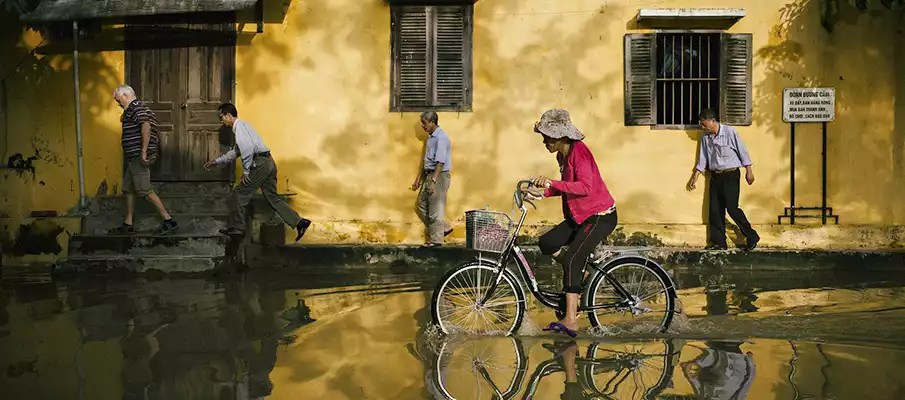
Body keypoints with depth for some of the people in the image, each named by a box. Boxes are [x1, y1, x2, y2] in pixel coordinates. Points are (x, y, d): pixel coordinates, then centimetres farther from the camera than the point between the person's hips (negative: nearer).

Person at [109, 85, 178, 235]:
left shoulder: (136, 107, -12)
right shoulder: (131, 110, 21)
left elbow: (146, 126, -27)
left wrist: (144, 152, -28)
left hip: (138, 157, -11)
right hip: (133, 157, 11)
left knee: (145, 190, -11)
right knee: (128, 190, 13)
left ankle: (169, 221, -8)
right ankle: (128, 225, 19)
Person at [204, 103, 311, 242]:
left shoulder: (239, 125, -6)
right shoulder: (242, 125, 25)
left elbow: (248, 147, -20)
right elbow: (236, 152, 36)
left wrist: (245, 172, -14)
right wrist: (217, 161, 37)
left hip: (260, 164, -10)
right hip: (269, 163, 10)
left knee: (237, 195, 0)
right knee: (272, 198, 11)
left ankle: (237, 228, 6)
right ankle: (299, 222, 4)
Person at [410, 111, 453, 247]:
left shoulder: (441, 137, -17)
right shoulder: (430, 137, 13)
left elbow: (440, 161, -24)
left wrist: (433, 181, -28)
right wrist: (419, 179, 19)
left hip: (440, 176, -10)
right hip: (429, 174, 10)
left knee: (435, 209, -4)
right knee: (422, 204, 13)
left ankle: (436, 240, 5)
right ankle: (444, 228, 22)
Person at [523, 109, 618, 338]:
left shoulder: (579, 152, -19)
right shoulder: (562, 155, 10)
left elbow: (585, 187, -30)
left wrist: (552, 183, -35)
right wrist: (543, 193, 5)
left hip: (600, 216, -10)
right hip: (580, 216, 10)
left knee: (571, 259, -21)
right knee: (547, 243, -3)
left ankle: (570, 322, -24)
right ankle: (578, 275, 17)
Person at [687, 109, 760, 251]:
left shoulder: (729, 132, -10)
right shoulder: (705, 137, 6)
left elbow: (742, 151, -7)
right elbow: (702, 158, 14)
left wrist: (749, 171, -9)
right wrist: (695, 177, 13)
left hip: (730, 175, -6)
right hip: (715, 176, 6)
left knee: (732, 208, -10)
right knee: (715, 210, 3)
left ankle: (752, 237, 4)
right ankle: (719, 242, 12)